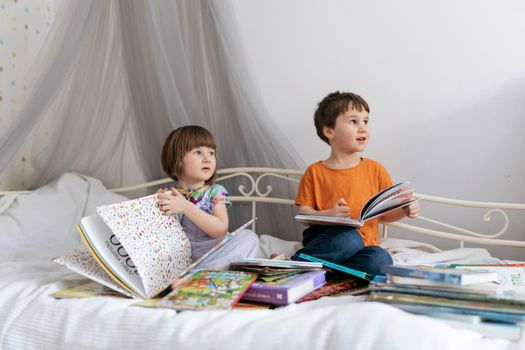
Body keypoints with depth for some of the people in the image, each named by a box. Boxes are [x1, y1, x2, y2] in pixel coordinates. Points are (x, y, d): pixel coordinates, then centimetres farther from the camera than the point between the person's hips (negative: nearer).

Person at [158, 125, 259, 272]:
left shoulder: (216, 192, 4)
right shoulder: (168, 195, 7)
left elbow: (221, 230, -13)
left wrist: (186, 207, -22)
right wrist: (158, 207, -13)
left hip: (213, 255, 0)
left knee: (248, 237, -22)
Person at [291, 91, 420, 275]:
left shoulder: (375, 170, 12)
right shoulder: (315, 172, 5)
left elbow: (384, 214, 17)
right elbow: (303, 213, 2)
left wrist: (405, 210, -3)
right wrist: (328, 215, -16)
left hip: (363, 244, 4)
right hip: (326, 238, -4)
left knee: (380, 260, -32)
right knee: (348, 237, -38)